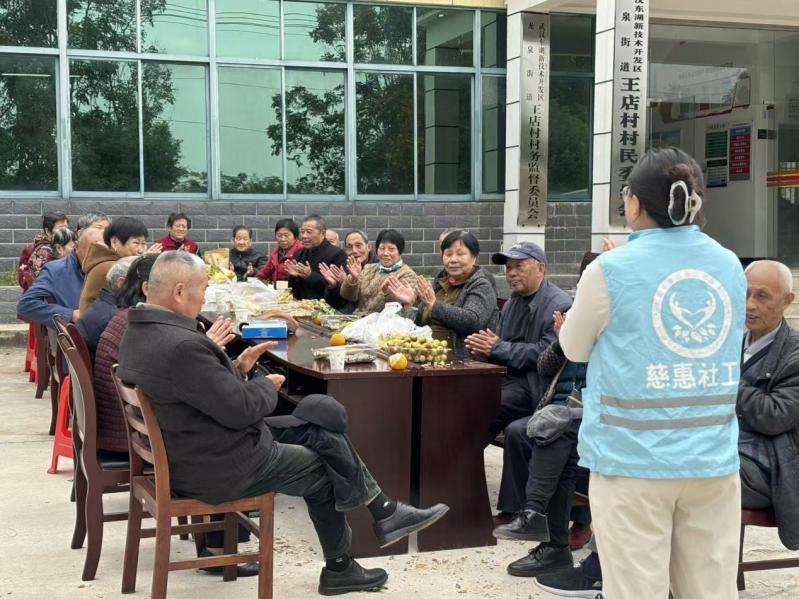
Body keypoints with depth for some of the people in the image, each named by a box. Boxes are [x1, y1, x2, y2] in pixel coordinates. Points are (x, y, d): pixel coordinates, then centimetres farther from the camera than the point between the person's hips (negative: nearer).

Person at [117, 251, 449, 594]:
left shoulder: (139, 334, 2)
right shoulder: (181, 345, -31)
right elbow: (240, 409, -24)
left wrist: (236, 369, 4)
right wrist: (268, 385, -5)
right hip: (221, 468, -10)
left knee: (323, 433, 13)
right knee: (323, 469, 10)